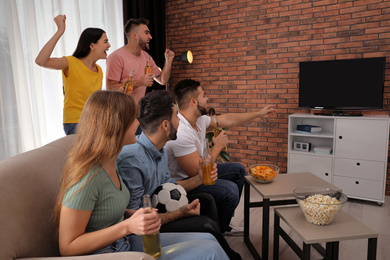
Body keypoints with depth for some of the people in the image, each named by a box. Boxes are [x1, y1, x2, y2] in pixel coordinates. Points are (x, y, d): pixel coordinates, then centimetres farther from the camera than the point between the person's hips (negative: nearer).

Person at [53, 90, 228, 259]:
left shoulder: (109, 163, 3)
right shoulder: (88, 176, -25)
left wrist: (140, 217, -2)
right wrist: (127, 226, -26)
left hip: (124, 242, 9)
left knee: (208, 239, 4)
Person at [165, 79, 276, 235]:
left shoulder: (199, 120, -2)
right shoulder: (181, 132, -31)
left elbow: (227, 120, 13)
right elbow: (197, 172, -29)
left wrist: (259, 113, 20)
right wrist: (218, 146, -16)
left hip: (195, 171, 10)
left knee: (238, 170, 13)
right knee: (229, 190, -25)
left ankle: (224, 223, 24)